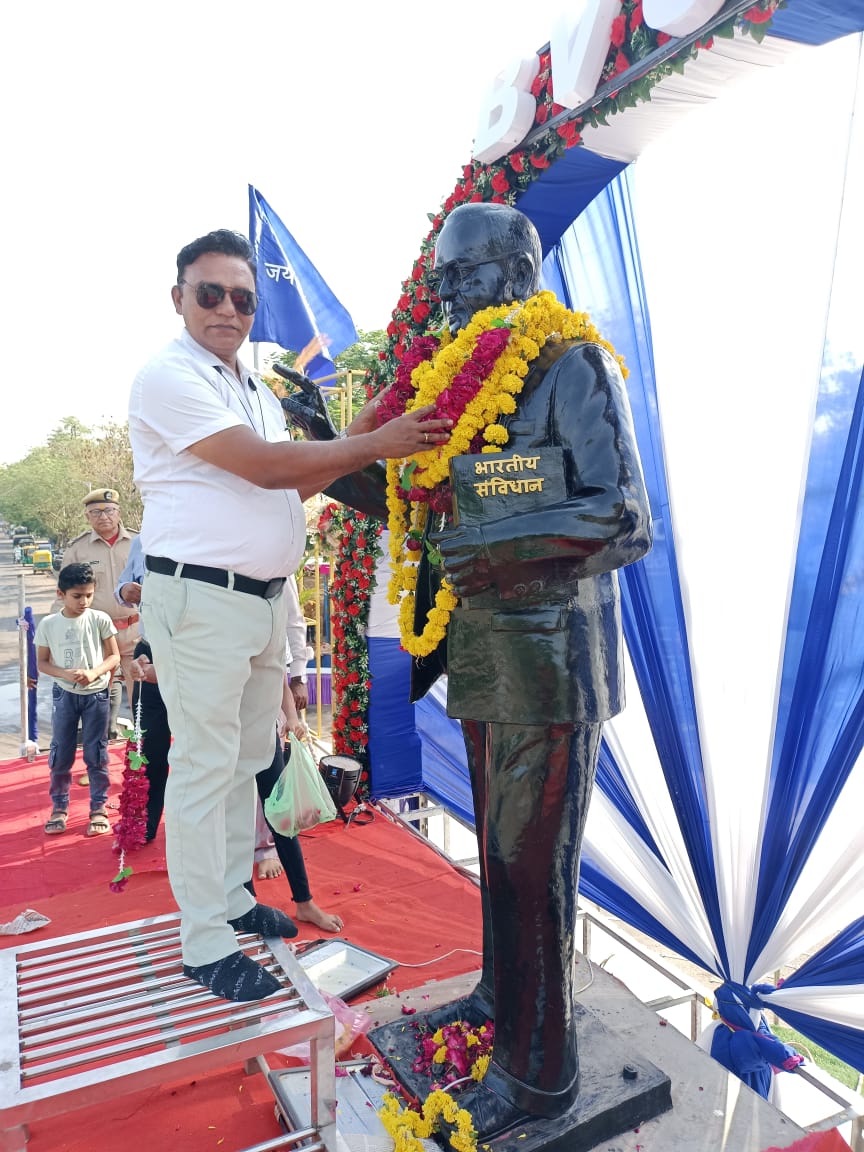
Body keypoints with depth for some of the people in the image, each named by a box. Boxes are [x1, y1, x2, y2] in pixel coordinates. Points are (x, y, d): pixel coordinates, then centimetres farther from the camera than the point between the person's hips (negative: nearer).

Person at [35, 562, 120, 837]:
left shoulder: (100, 620, -7)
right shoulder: (48, 624, -4)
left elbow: (114, 656, -3)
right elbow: (42, 663, 2)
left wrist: (94, 673, -21)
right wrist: (65, 674, -16)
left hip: (96, 694, -1)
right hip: (64, 694, 1)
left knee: (96, 753, 5)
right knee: (60, 753, 7)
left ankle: (99, 808, 16)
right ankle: (59, 807, 23)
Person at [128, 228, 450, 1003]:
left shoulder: (257, 392, 17)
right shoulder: (169, 377, -10)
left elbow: (296, 483, 14)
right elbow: (263, 467, -18)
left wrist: (359, 440, 0)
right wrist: (374, 444, -18)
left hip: (267, 597, 8)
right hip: (201, 598, -8)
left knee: (247, 760, 15)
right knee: (205, 767, -2)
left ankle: (233, 899, 31)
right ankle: (206, 945, 10)